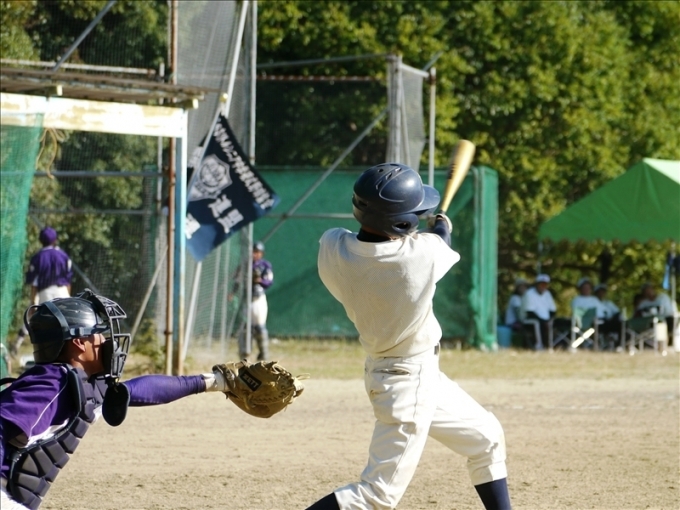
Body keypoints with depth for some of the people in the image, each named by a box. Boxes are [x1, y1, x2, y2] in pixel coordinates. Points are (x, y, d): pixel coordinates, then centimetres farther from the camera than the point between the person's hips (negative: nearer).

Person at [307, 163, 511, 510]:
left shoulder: (332, 249, -16)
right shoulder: (423, 253, -26)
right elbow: (443, 247, 0)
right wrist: (442, 229, 22)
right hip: (407, 381, -8)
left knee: (487, 438, 22)